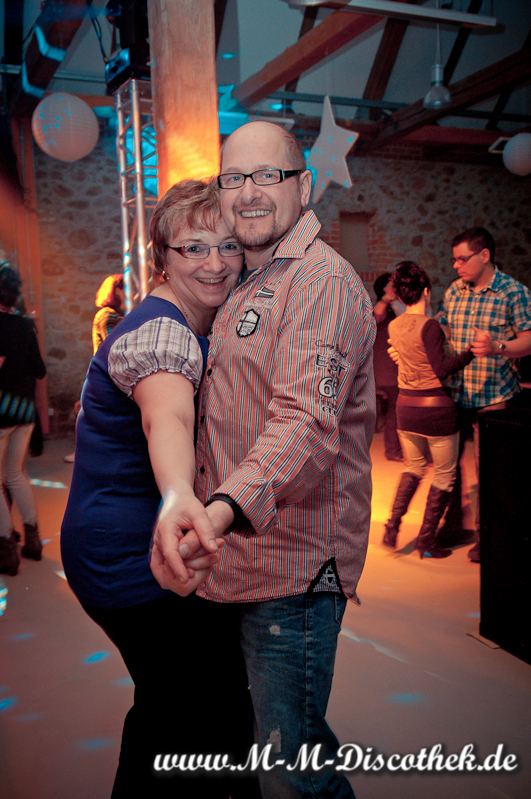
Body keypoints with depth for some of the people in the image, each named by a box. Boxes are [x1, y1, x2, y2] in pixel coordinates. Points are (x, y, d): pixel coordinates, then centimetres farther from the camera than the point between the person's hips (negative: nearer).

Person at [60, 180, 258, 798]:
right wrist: (181, 501, -65)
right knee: (220, 718, 1)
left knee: (168, 706, 24)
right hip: (132, 559, -10)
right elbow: (167, 417, -45)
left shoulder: (191, 327, 9)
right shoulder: (161, 331, -22)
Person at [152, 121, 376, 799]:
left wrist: (223, 506, -49)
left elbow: (307, 420, -33)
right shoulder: (246, 285, 16)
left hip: (293, 565, -9)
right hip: (247, 558, 10)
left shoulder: (321, 280, -16)